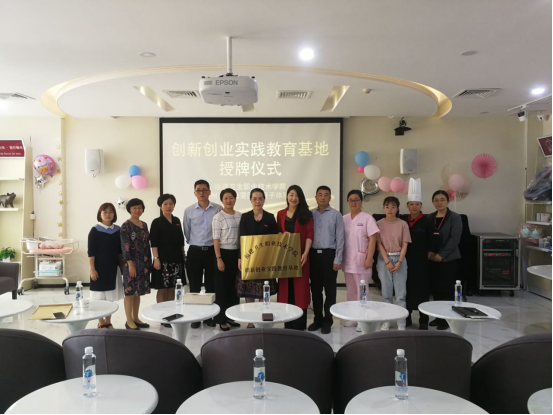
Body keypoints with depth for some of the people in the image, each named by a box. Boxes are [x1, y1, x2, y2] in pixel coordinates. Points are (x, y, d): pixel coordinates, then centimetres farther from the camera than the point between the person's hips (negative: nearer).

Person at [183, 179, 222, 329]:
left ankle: (210, 316, 21)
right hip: (195, 251, 1)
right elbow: (186, 233, 9)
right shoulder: (189, 211, 1)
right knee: (194, 286, 6)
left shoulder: (218, 209, -3)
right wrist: (195, 244, 9)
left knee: (211, 285, 9)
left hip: (212, 251, 0)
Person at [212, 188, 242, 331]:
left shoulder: (240, 216, 6)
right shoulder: (218, 217, -7)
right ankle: (221, 319, 12)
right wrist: (219, 259, -15)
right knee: (222, 287, 2)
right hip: (224, 253, -5)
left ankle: (231, 316, 25)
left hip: (236, 253, 5)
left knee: (234, 286, 13)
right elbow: (216, 240, -9)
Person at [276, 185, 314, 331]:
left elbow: (309, 235, -6)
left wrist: (305, 253, -17)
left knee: (300, 288, 1)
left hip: (299, 255, -3)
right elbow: (278, 233, 14)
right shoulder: (281, 214, 9)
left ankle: (300, 324, 8)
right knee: (286, 288, 7)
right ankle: (288, 323, 17)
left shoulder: (306, 214, 0)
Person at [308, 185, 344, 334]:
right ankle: (317, 319, 24)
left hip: (329, 255, -3)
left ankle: (327, 321, 16)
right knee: (315, 289, 11)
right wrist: (306, 254, 1)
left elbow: (340, 239, -3)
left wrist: (337, 260, -8)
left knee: (329, 290, 4)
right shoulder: (310, 214, 7)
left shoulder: (336, 215, -1)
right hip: (314, 255, 3)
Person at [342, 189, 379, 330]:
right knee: (351, 291, 13)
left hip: (361, 261, -5)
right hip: (347, 261, 5)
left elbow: (373, 240, -8)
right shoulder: (344, 219, 8)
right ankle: (353, 318, 22)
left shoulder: (367, 218, -5)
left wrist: (369, 259, -14)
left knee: (362, 291, -1)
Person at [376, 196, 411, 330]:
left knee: (401, 293, 0)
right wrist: (387, 262, -11)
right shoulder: (379, 224, 0)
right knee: (386, 292, 6)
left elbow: (405, 245, -1)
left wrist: (399, 262, -11)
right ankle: (386, 321, 16)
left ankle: (401, 323, 7)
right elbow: (379, 244, -3)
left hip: (399, 259, 0)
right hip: (384, 260, 0)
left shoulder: (403, 224, 0)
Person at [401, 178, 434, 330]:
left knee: (421, 289, 3)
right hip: (406, 260, 3)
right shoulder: (403, 221, 5)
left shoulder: (426, 221, -4)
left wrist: (429, 254, -9)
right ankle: (406, 317, 24)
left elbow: (431, 241, -4)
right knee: (406, 288, 10)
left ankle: (423, 321, 13)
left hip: (421, 261, -3)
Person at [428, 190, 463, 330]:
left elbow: (454, 239, -12)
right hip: (433, 259, 4)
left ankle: (446, 318, 11)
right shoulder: (430, 217, 9)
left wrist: (441, 255, -16)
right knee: (435, 288, 8)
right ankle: (438, 316, 21)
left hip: (448, 259, -4)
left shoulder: (455, 218, -4)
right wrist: (430, 252, -8)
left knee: (446, 289, -1)